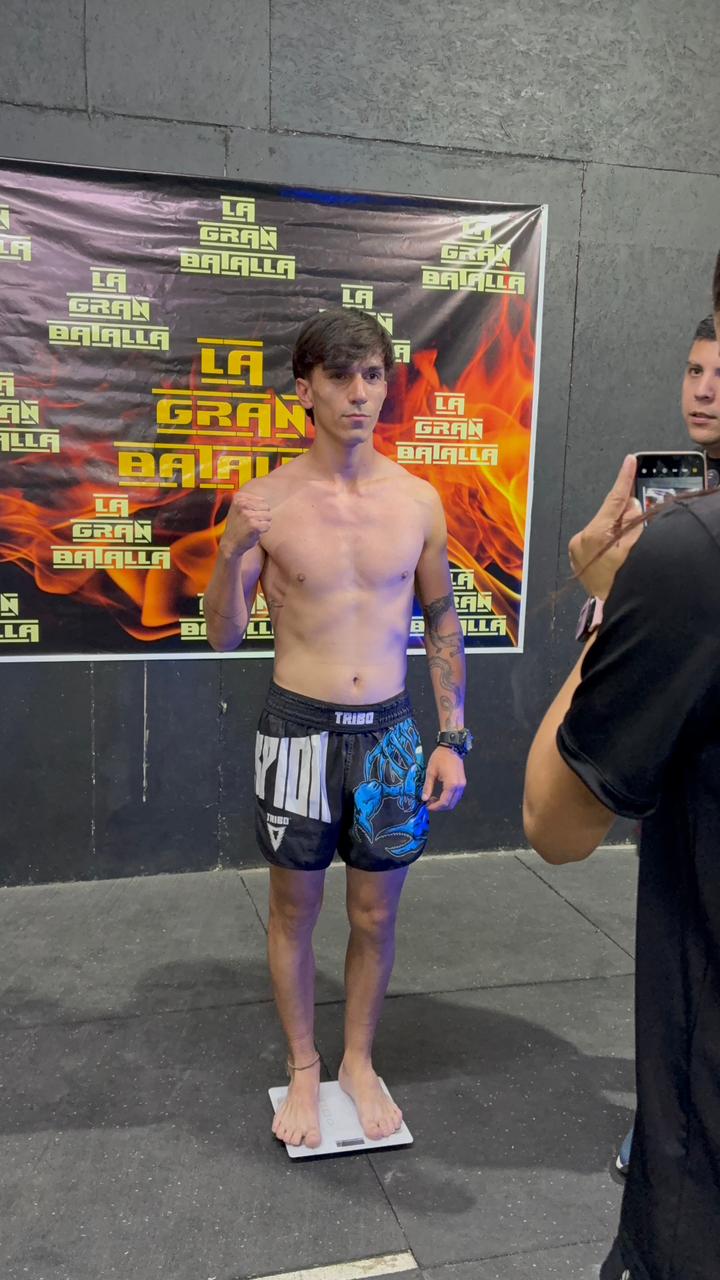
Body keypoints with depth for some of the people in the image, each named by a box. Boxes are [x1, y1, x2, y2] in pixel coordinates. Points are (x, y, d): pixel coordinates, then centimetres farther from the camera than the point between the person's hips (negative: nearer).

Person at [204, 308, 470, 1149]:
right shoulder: (263, 501, -8)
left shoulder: (418, 500, -2)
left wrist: (451, 739, 3)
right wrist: (233, 554, -23)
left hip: (388, 732, 2)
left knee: (375, 915, 14)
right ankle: (303, 1067, 36)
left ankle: (359, 1061, 37)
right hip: (298, 730, -1)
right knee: (294, 909, 13)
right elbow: (223, 638, -4)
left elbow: (442, 624, 7)